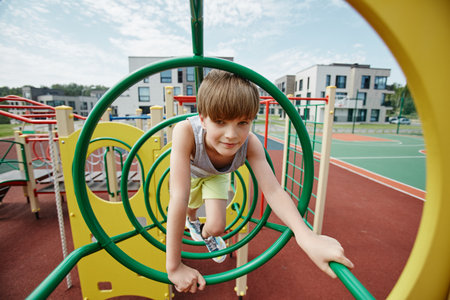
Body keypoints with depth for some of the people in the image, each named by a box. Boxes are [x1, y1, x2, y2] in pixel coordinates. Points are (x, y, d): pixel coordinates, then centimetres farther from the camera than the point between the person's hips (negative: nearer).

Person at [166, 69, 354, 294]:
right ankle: (191, 221, 64)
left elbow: (273, 191, -39)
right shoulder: (185, 132, -47)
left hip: (216, 176, 1)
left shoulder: (250, 144, -37)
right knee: (190, 208, 22)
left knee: (216, 227, -8)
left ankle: (206, 235, 33)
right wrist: (174, 266, -42)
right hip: (189, 172, 0)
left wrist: (307, 237, -55)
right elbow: (179, 198, -47)